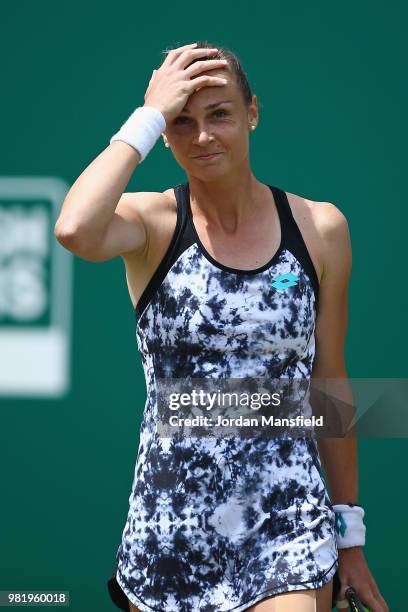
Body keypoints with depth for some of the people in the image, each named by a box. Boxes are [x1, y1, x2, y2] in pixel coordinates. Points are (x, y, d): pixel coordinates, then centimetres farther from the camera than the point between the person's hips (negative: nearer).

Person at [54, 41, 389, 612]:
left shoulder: (320, 228, 3)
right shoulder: (151, 221, -2)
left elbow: (330, 387, 10)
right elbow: (75, 230, -27)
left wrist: (349, 534, 13)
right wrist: (149, 116, -16)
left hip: (288, 530, 1)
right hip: (169, 534, 0)